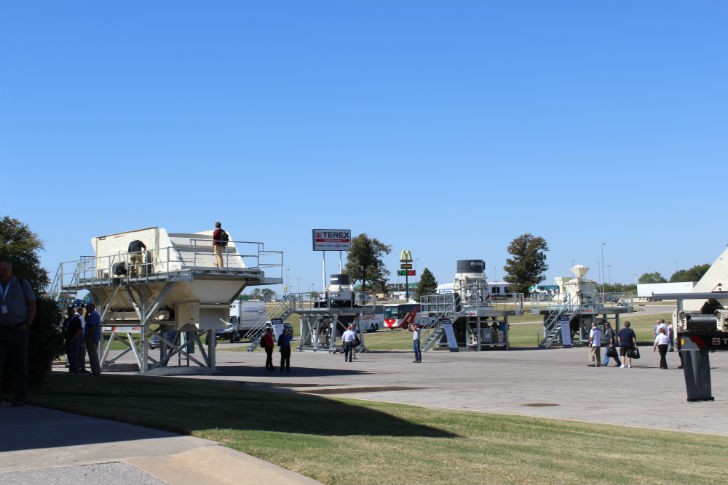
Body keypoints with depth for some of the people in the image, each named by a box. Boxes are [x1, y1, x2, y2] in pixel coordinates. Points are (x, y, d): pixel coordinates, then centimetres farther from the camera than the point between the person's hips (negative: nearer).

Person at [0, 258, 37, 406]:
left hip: (19, 331, -2)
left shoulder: (22, 284, 3)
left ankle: (20, 397, 7)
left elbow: (33, 305, 4)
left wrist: (28, 324, -7)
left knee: (20, 365, 1)